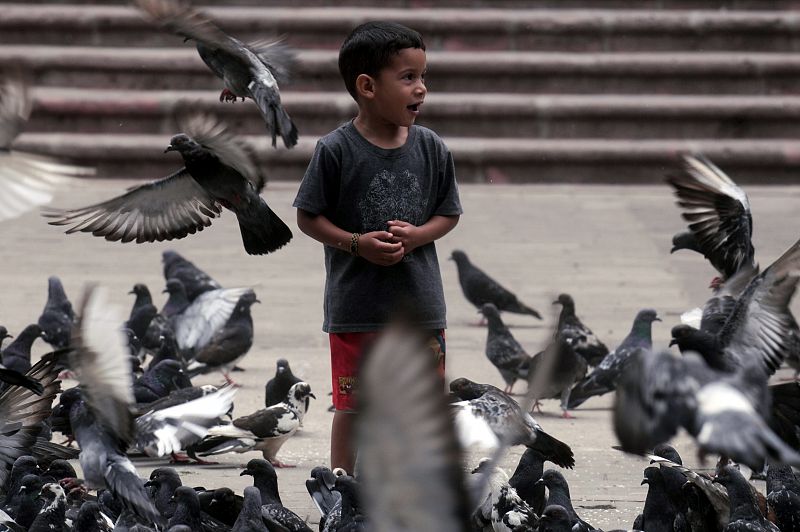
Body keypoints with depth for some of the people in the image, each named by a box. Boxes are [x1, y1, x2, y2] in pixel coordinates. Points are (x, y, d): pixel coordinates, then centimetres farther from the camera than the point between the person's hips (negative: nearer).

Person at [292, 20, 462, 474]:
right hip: (355, 306, -3)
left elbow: (449, 214, 8)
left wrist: (415, 236, -12)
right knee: (352, 406, 6)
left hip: (420, 302, 3)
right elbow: (309, 217, -4)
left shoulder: (432, 149, 0)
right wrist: (357, 243, -18)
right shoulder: (337, 150, -10)